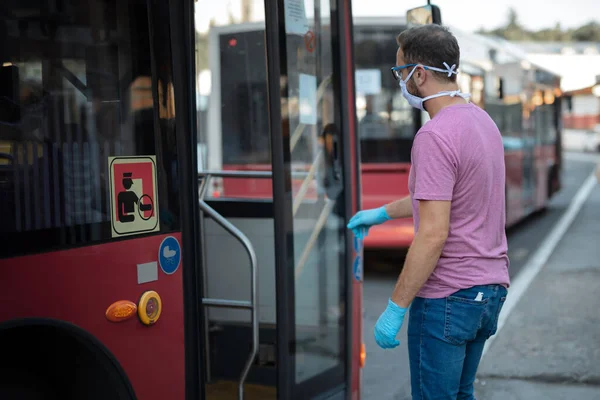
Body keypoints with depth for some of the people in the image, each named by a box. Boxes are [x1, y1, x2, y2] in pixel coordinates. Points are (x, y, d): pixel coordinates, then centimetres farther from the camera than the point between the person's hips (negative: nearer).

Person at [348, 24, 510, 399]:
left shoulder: (435, 136, -21)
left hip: (447, 297, -9)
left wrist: (395, 308, -17)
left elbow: (433, 235, -24)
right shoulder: (482, 119, 9)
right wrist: (383, 212, 29)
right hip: (491, 286, 9)